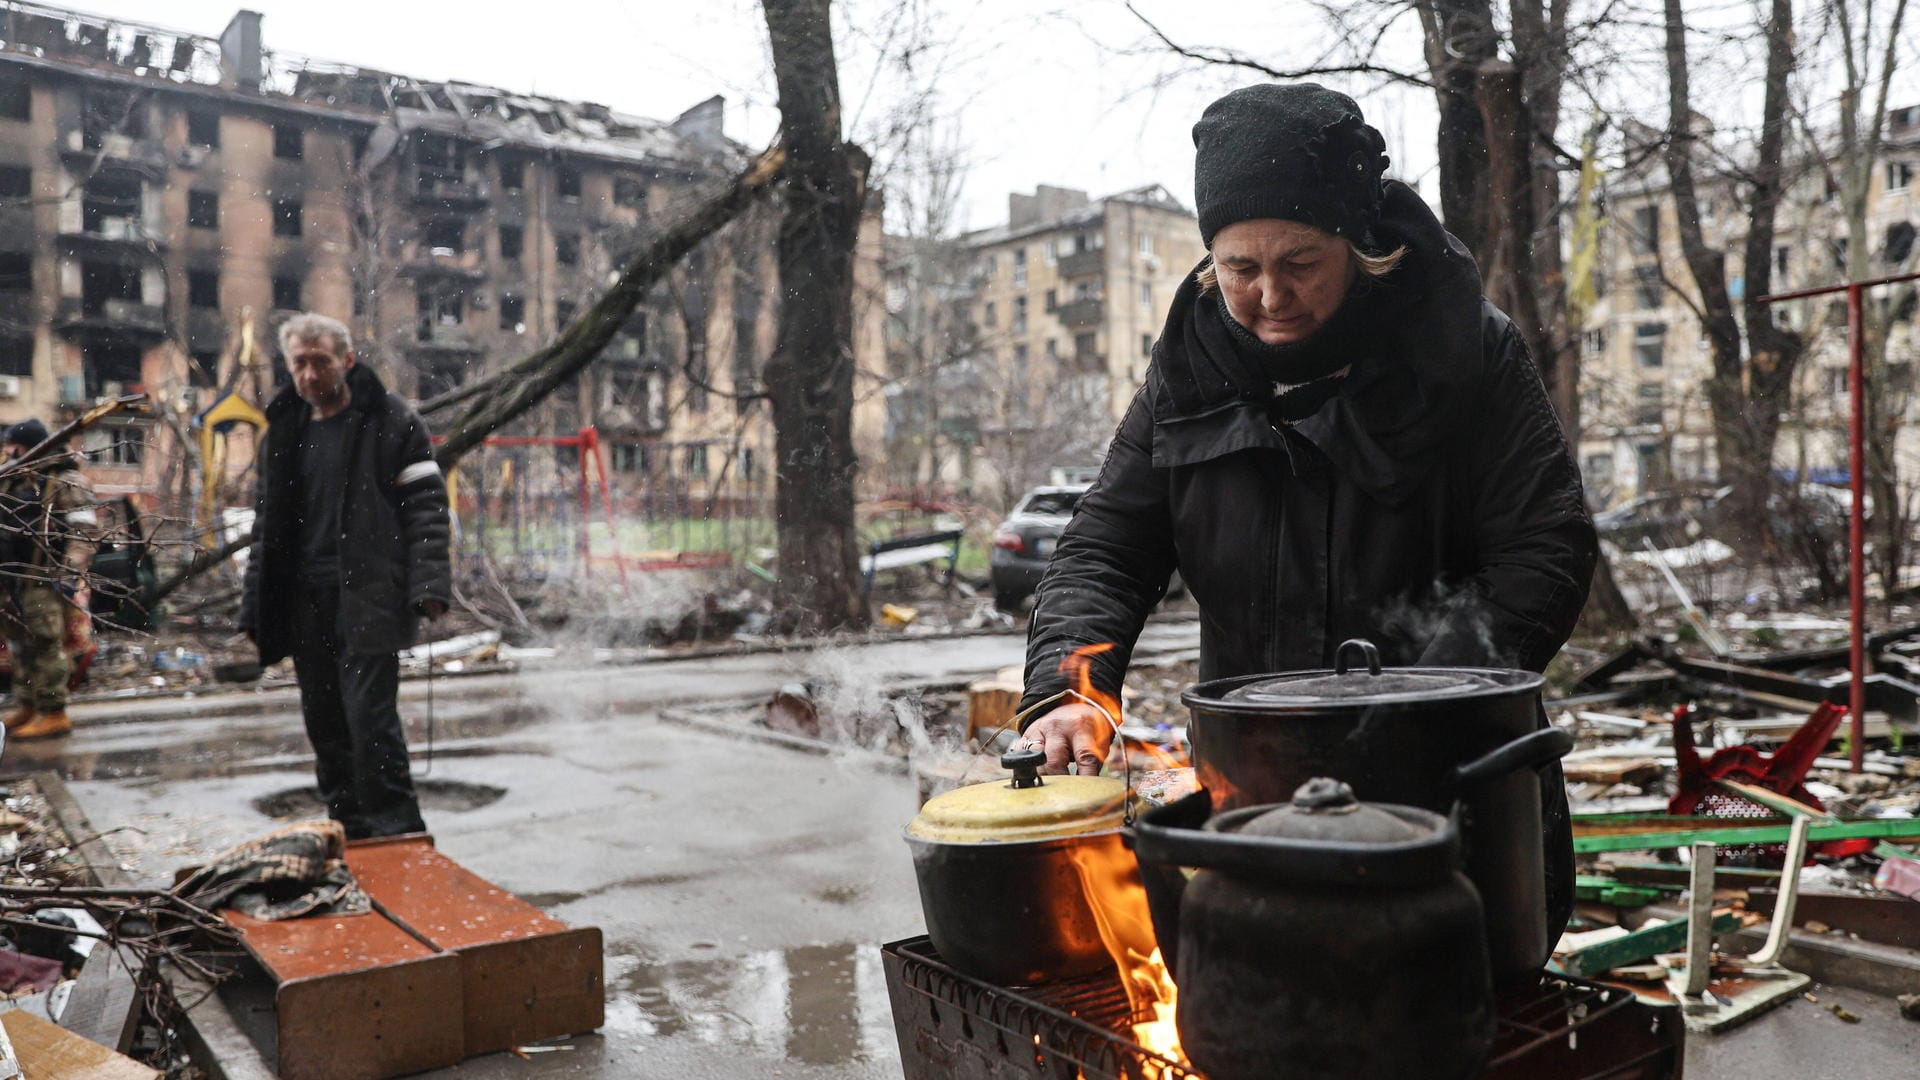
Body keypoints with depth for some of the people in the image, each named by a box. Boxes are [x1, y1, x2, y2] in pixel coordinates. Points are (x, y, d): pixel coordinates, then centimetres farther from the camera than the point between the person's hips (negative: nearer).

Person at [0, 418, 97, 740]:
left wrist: (71, 574, -25)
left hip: (45, 579, -9)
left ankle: (54, 715, -3)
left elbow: (84, 531, -17)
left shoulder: (66, 481, -10)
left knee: (46, 645, -8)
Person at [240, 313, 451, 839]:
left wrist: (428, 584, -17)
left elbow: (426, 504, -6)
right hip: (305, 600, 6)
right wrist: (254, 610, 14)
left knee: (370, 715, -10)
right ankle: (350, 834, 22)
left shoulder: (392, 421, -1)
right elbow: (266, 524, 20)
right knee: (324, 722, 10)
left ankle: (398, 837, 0)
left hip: (368, 597, -6)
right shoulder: (283, 432, 16)